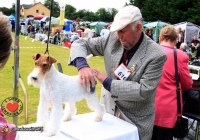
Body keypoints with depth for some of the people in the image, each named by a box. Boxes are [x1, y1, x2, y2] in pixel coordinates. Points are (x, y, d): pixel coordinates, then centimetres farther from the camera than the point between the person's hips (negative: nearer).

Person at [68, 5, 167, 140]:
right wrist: (82, 65, -24)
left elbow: (143, 91, -24)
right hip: (108, 109, 4)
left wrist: (107, 82, -24)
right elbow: (81, 43, -3)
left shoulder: (156, 55, -20)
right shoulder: (113, 39, -8)